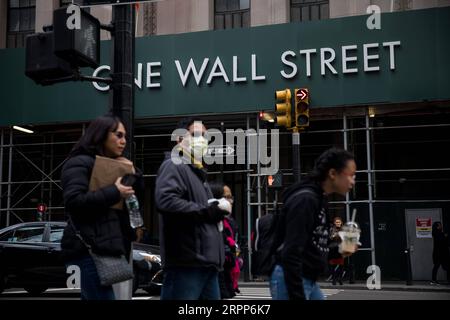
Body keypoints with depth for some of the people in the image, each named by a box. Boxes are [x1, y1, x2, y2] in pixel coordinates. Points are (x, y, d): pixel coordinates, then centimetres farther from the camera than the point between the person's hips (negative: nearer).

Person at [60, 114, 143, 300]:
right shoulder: (80, 163, -4)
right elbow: (74, 201, -19)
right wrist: (114, 192, -17)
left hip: (103, 249, 9)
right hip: (88, 250, -9)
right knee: (104, 296, -15)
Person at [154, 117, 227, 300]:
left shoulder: (199, 173, 27)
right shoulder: (174, 166, -4)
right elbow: (164, 200, -23)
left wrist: (216, 212, 14)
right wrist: (205, 211, -15)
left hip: (207, 260, 10)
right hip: (186, 261, -10)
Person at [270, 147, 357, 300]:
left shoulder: (320, 199, 12)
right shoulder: (305, 199, -19)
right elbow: (291, 253, -25)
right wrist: (297, 297, -26)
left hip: (308, 280, 10)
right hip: (289, 280, -10)